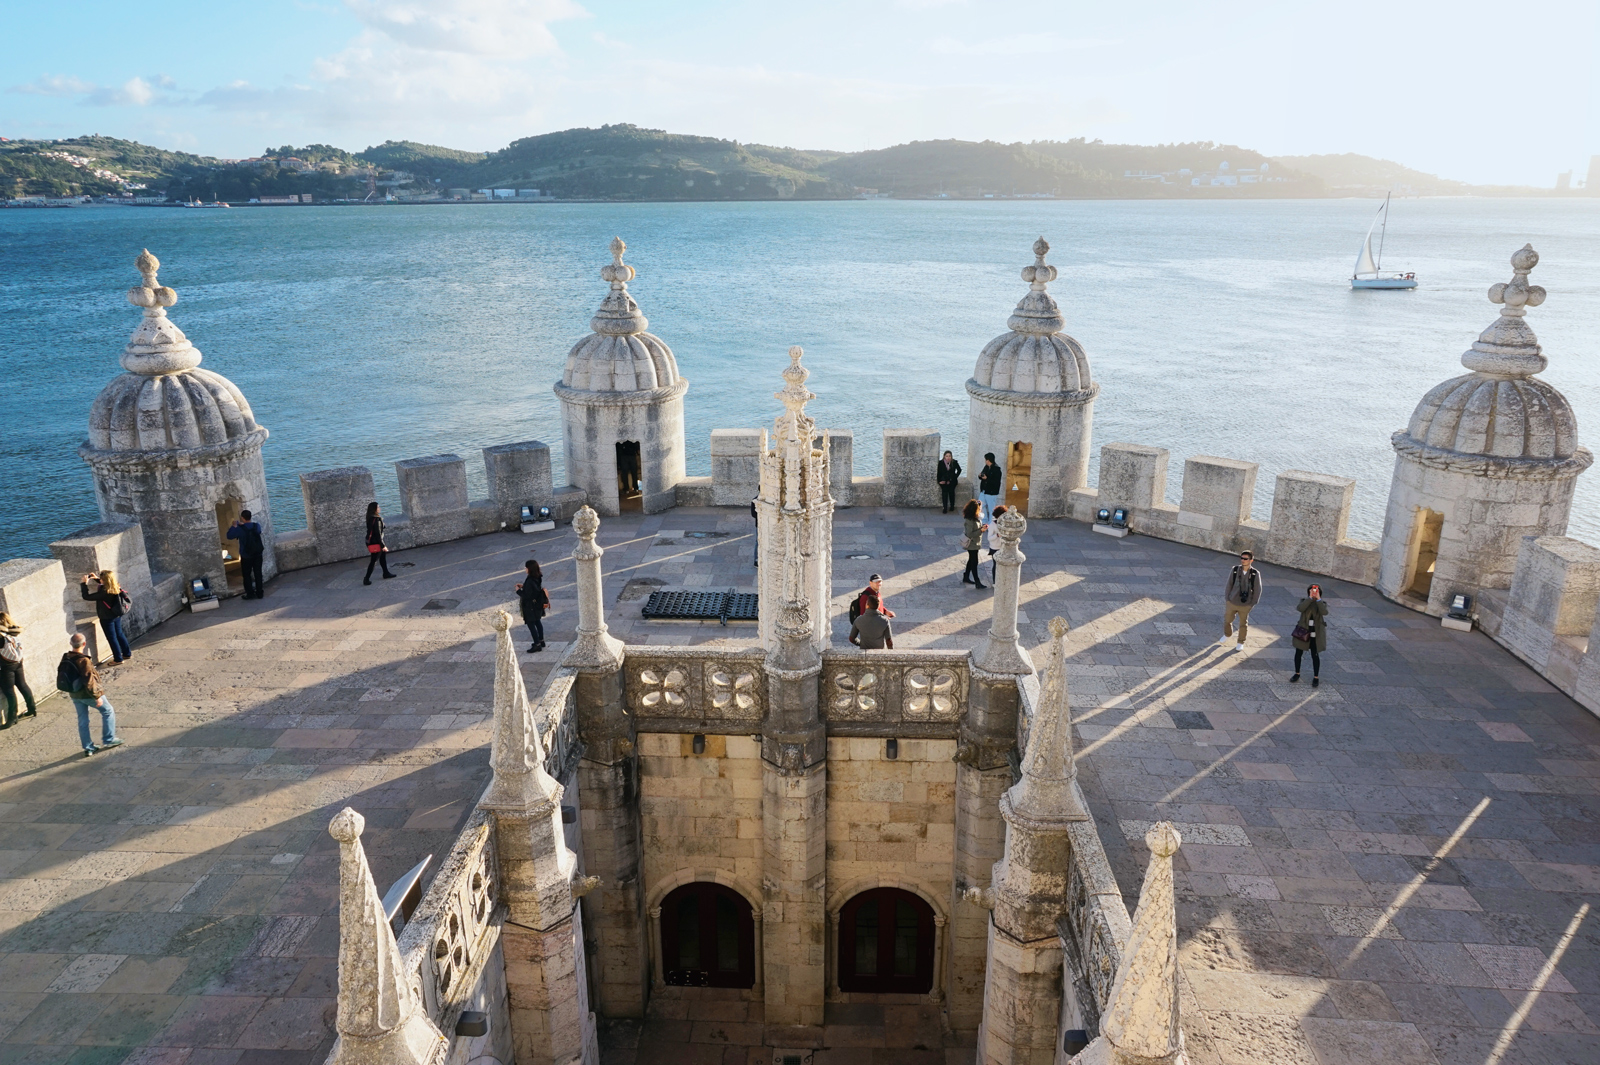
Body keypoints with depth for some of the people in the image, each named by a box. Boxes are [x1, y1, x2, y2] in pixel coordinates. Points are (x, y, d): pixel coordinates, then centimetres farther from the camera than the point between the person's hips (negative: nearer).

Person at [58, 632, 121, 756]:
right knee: (108, 711, 13)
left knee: (82, 720, 15)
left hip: (74, 694, 7)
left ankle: (88, 747, 23)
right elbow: (89, 681, -26)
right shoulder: (83, 661, -27)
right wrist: (97, 697, -18)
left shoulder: (65, 659, -4)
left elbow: (61, 676, 9)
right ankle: (108, 740, 16)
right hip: (87, 694, -7)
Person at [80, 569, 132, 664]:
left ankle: (118, 659, 16)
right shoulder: (116, 588, -6)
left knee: (112, 638, 6)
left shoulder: (103, 592, -29)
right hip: (117, 616, 8)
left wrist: (84, 583, -16)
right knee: (119, 634, 22)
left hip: (107, 618, -8)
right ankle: (127, 653, 34)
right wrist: (96, 578, 11)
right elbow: (106, 585, 21)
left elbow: (86, 596, -24)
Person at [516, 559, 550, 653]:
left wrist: (519, 590, -10)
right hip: (538, 605, 9)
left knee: (531, 624, 3)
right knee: (537, 622, 22)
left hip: (530, 606, -9)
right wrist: (523, 586, 11)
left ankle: (537, 645, 9)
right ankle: (541, 641, 35)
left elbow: (527, 596, -25)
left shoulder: (530, 581, -30)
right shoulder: (539, 578, -4)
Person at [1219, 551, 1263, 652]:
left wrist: (1253, 603, -4)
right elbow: (1229, 585, 0)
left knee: (1243, 624, 14)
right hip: (1232, 602, 2)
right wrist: (1227, 599, 1)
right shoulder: (1235, 570, -9)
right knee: (1227, 620, 18)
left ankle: (1240, 643, 34)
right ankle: (1227, 635, 48)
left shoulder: (1255, 574, -13)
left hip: (1245, 605, -2)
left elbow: (1257, 590, -4)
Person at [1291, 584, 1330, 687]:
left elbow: (1324, 612, -23)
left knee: (1315, 655, 6)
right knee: (1298, 653, 10)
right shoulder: (1304, 601, -1)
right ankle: (1297, 674, 28)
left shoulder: (1322, 603, -2)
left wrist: (1318, 599, -24)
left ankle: (1316, 677, 17)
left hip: (1316, 635, -1)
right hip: (1303, 632, 2)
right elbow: (1301, 608, -23)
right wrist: (1310, 598, -24)